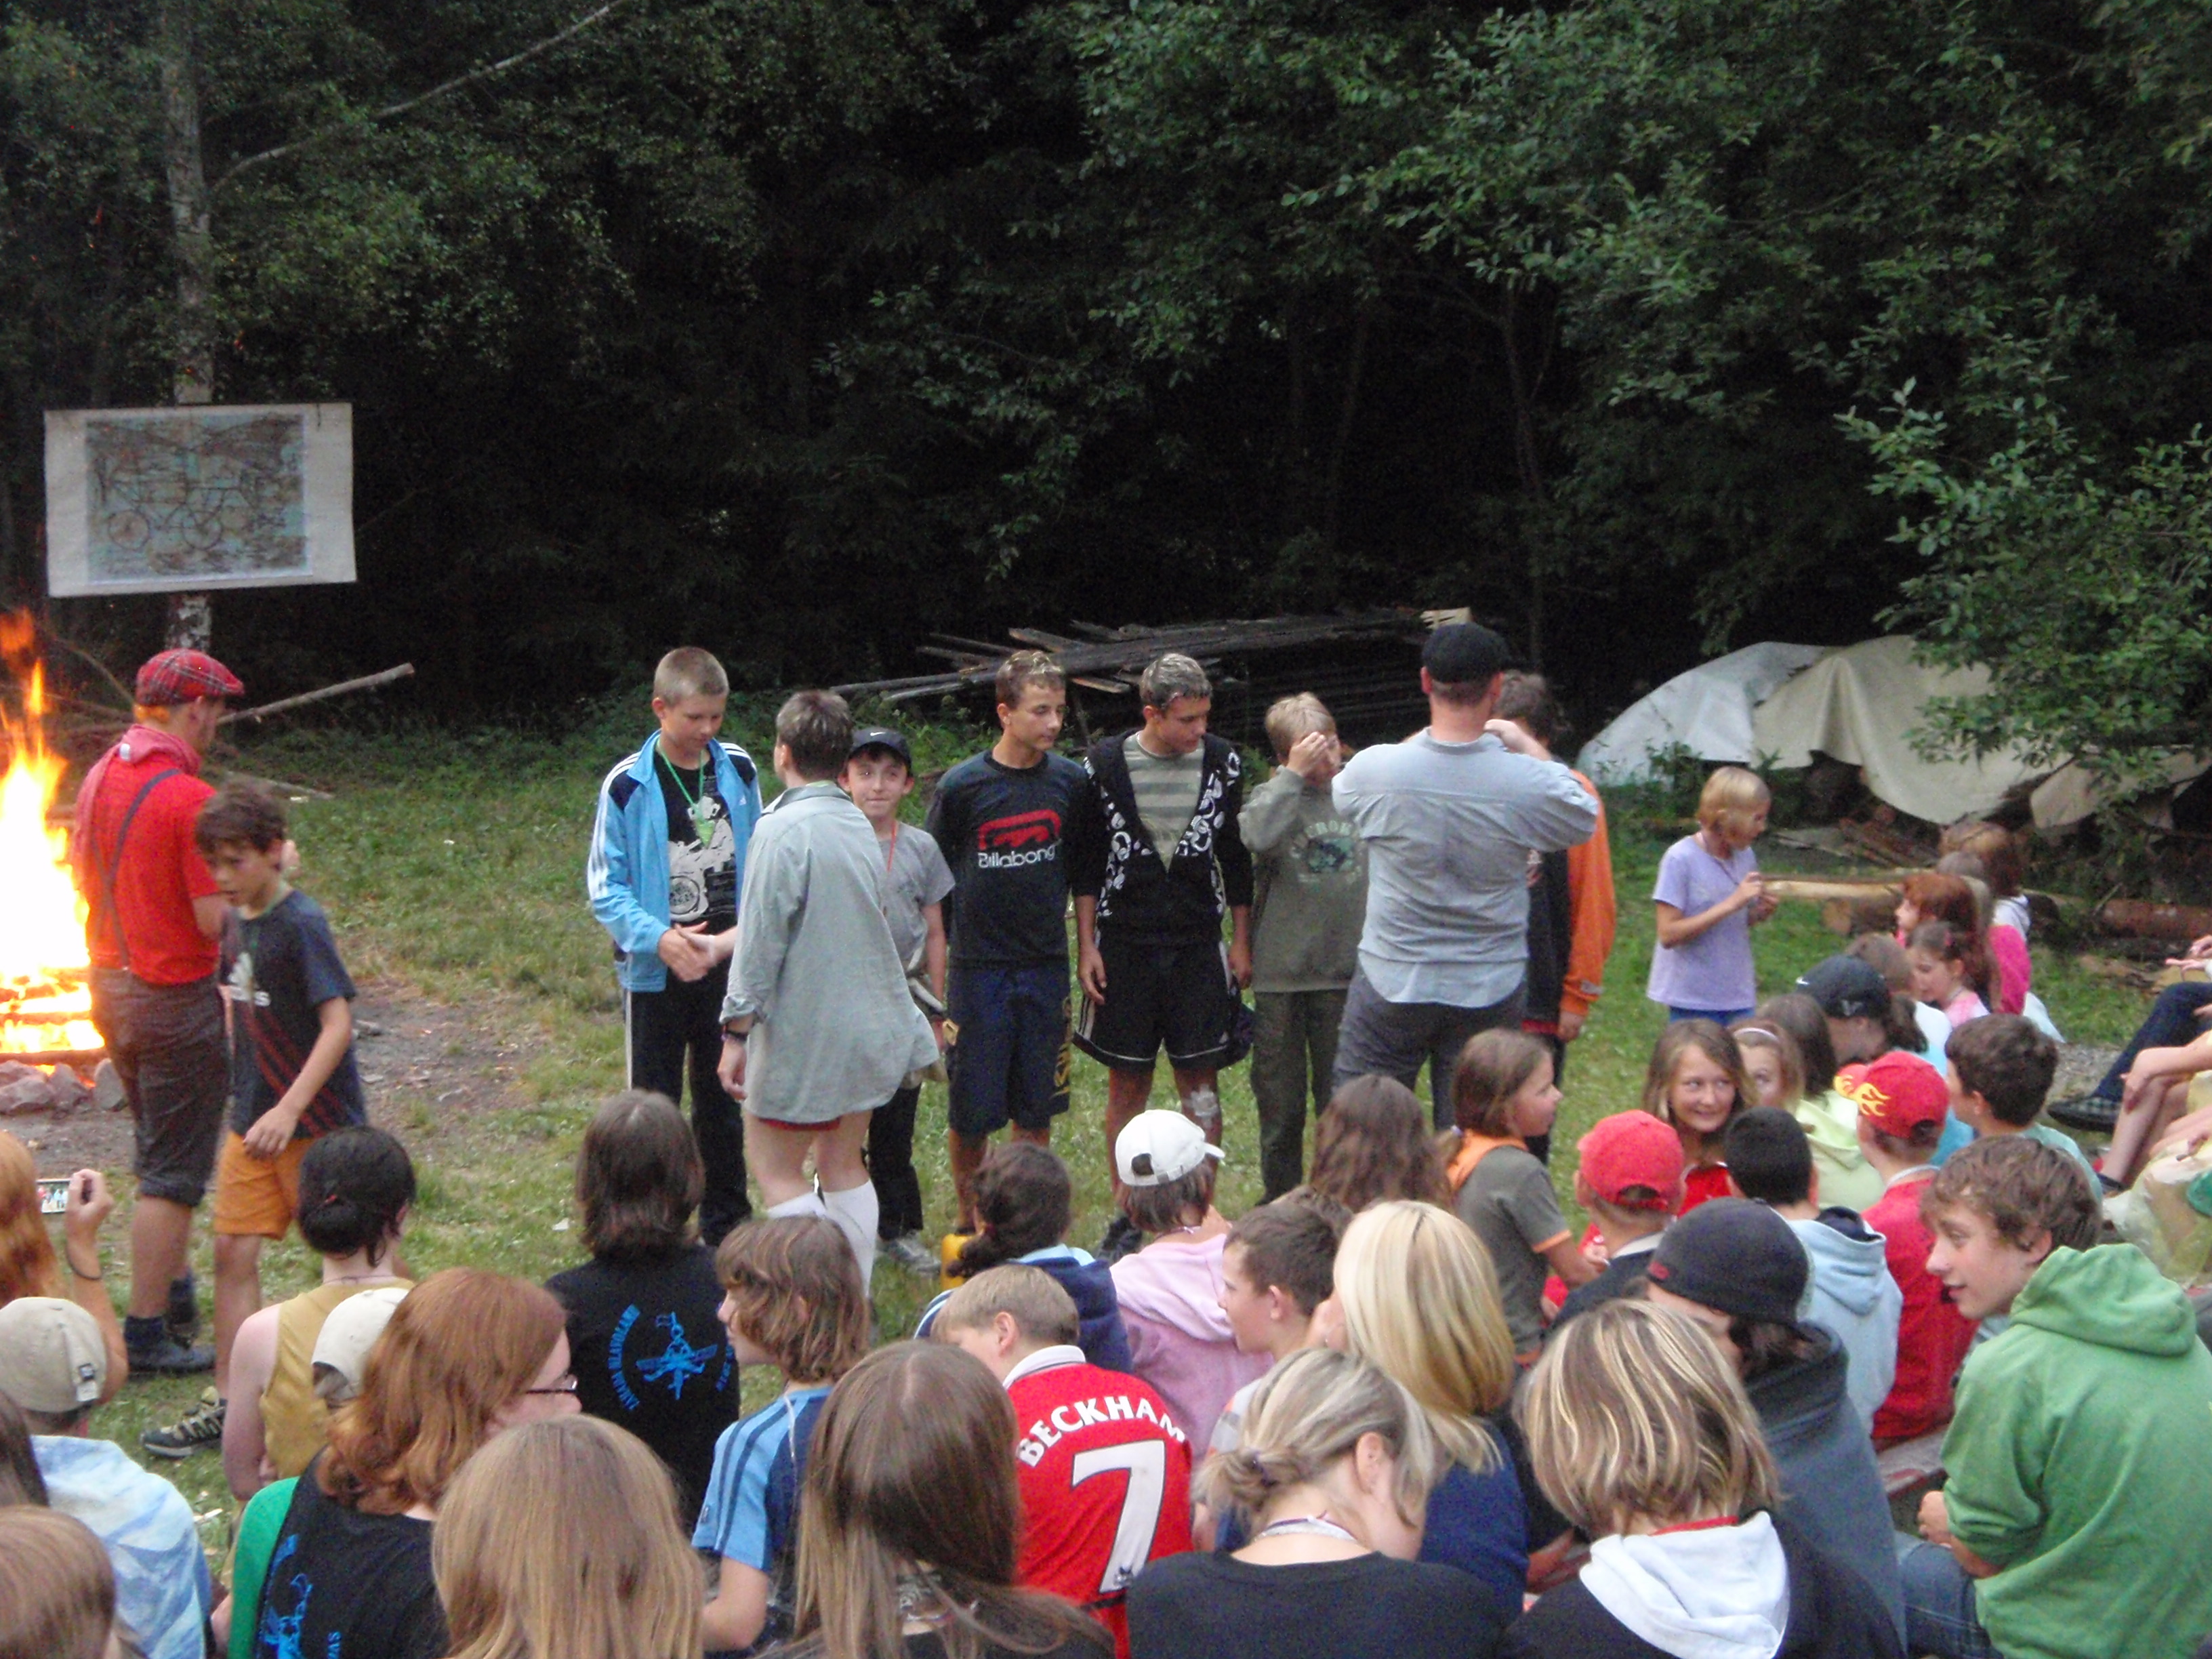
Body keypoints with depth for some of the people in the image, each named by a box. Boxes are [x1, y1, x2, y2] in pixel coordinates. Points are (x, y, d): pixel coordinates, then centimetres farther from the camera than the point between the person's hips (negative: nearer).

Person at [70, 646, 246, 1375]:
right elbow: (215, 920, -22)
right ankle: (147, 1334, 6)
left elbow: (81, 874, 14)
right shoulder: (188, 796, -21)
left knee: (157, 1156, 23)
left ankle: (176, 1295, 35)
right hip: (176, 997, -8)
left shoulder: (101, 775, 4)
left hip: (109, 985, 9)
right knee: (172, 1174, 1)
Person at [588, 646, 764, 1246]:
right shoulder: (628, 786, -12)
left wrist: (742, 934, -6)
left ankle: (726, 1222, 28)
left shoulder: (739, 770, 1)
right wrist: (657, 937, -24)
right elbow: (605, 887, -9)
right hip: (656, 971, -4)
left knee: (724, 1098, 15)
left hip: (727, 964, 4)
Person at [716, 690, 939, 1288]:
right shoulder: (858, 825, 6)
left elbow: (761, 943, -17)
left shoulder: (783, 830, -18)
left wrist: (737, 1032, -8)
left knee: (776, 1168, 3)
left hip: (803, 1032, -7)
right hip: (868, 1027, 8)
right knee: (844, 1165, 16)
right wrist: (720, 941, 29)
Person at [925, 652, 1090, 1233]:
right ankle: (969, 1224, 20)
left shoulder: (1071, 782, -1)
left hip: (1046, 967, 3)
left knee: (1036, 1109, 9)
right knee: (970, 1110, 2)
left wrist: (1051, 914, 12)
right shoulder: (962, 786, -9)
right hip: (978, 967, -3)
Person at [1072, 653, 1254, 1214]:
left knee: (1201, 1082, 2)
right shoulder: (1104, 765, -5)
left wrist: (1241, 941, 8)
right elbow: (1087, 865, 2)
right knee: (1127, 1083, 6)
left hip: (1198, 947, 1)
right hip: (1124, 948, -1)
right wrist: (1086, 946, -1)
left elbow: (1236, 858, 8)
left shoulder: (1224, 762, 0)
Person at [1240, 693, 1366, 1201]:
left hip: (1347, 970, 2)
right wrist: (1293, 775, -23)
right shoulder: (1272, 796, -4)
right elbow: (1258, 836, -28)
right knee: (1280, 1101, 9)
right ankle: (1279, 1200, 22)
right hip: (1280, 973, -2)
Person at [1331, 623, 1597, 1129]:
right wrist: (1527, 747, 9)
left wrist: (1422, 738, 14)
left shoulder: (1374, 770, -13)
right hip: (1491, 992, 0)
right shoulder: (1528, 783, -15)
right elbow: (1585, 822, 6)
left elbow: (1342, 794, 12)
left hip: (1391, 987, 0)